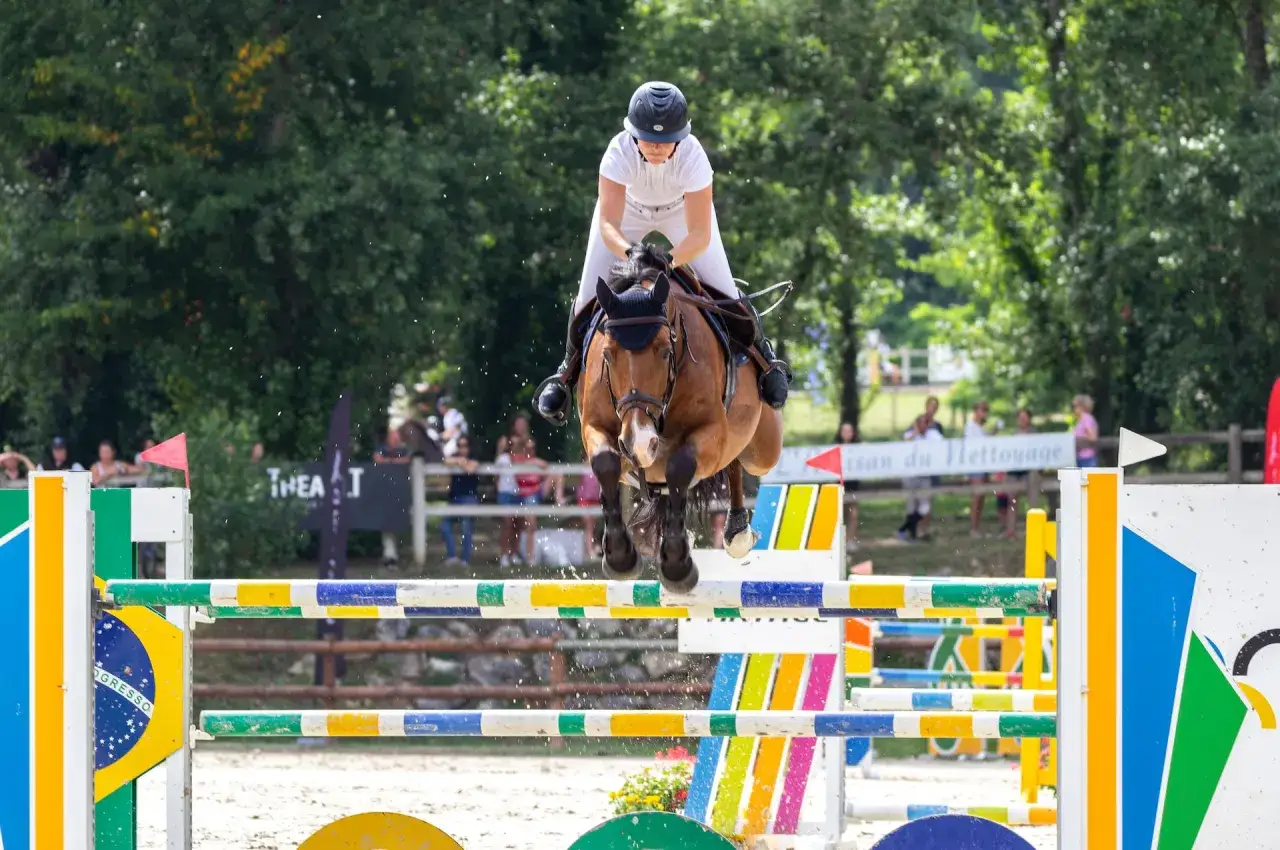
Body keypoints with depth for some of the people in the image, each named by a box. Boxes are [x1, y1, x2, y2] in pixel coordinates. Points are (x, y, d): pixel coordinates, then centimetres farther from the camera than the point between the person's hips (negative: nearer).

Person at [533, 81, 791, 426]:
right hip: (626, 208, 0)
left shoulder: (692, 156, -39)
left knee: (724, 292, -9)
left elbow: (700, 234, -40)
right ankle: (569, 369, 21)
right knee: (589, 296, -6)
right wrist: (630, 252, -64)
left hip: (683, 209, 0)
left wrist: (670, 260, -58)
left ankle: (763, 355, 20)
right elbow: (608, 224, -43)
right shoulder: (619, 152, -39)